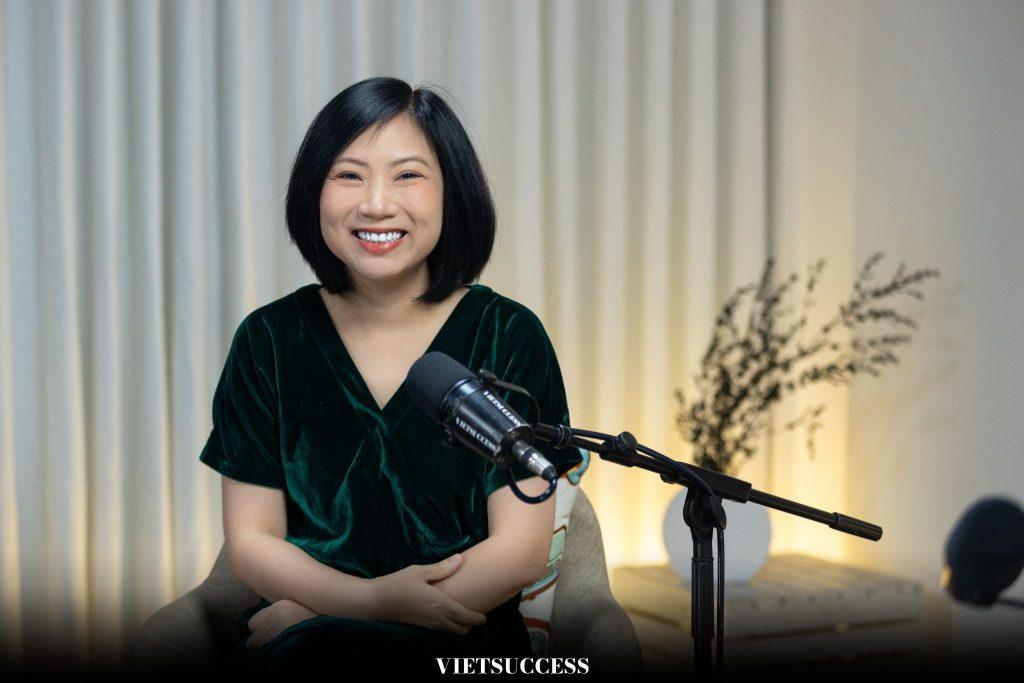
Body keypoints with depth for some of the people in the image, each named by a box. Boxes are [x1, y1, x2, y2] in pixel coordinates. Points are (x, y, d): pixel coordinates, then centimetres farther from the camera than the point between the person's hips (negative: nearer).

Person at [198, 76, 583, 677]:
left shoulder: (508, 336, 1)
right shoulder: (270, 340, 7)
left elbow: (523, 549, -4)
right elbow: (251, 542, 5)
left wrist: (313, 616, -11)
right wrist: (373, 599, -16)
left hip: (458, 646, -1)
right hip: (286, 637, 2)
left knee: (307, 649, -32)